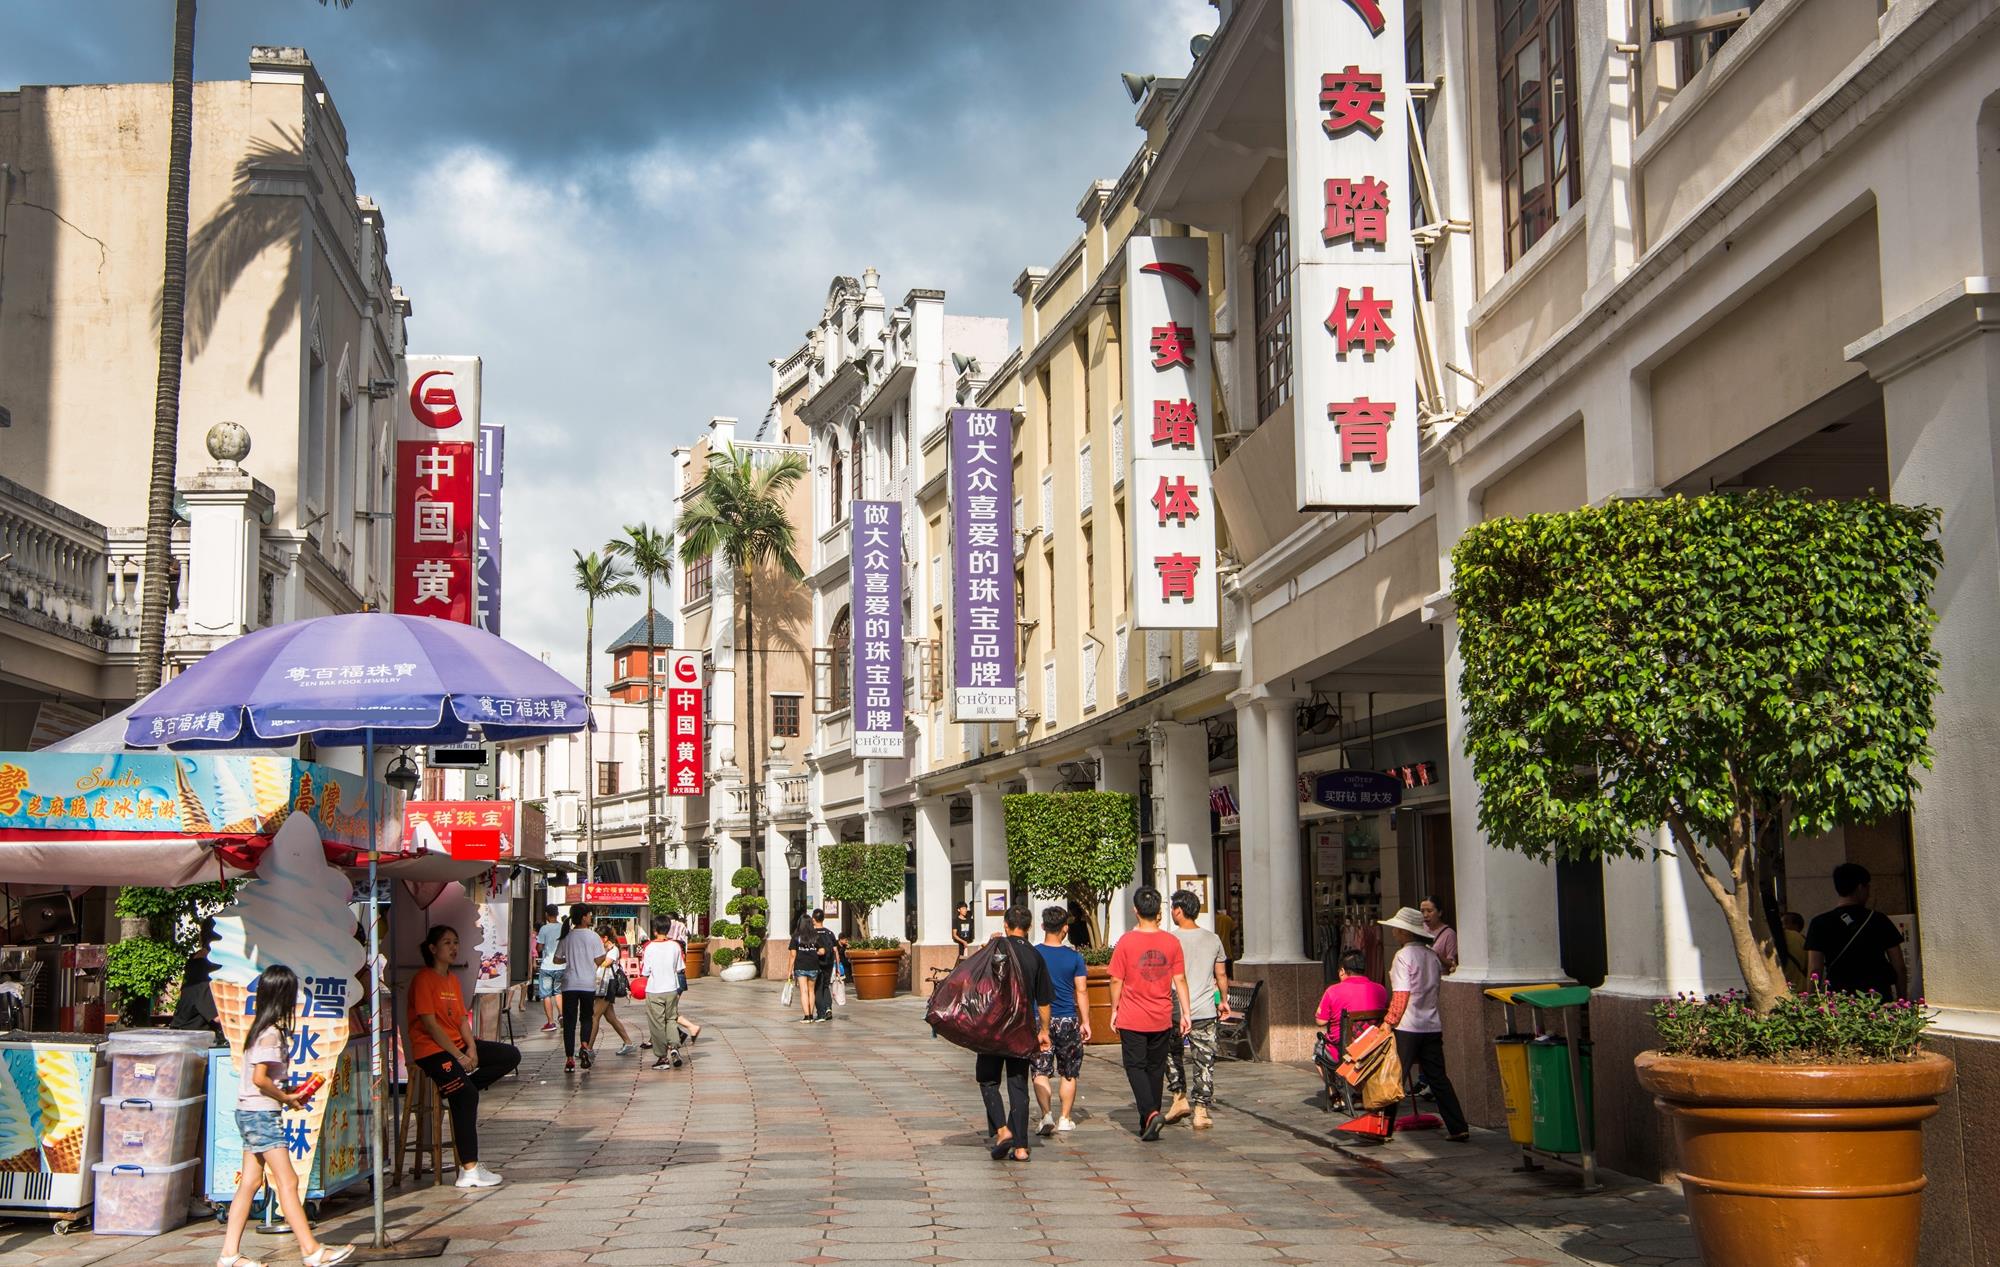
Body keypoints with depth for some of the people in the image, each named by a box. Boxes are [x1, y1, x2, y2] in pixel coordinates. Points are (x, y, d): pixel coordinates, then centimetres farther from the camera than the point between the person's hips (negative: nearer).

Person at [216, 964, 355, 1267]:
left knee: (250, 1182, 10)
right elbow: (260, 1078, -23)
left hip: (249, 1113, 10)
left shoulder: (262, 1029, 12)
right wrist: (286, 1098, -11)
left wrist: (286, 1092, 7)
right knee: (287, 1181, -8)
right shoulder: (271, 1034, -16)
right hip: (262, 1114, -10)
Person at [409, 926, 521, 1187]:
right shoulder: (423, 979, -9)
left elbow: (462, 1019, 12)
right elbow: (429, 1024, -16)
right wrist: (458, 1056, -19)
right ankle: (469, 1171, -28)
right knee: (466, 1094, -27)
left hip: (458, 1045, 9)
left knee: (511, 1055, -1)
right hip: (432, 1049, -9)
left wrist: (472, 1049, -7)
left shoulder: (453, 979, 18)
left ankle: (457, 1086, -7)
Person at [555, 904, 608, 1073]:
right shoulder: (592, 937, -6)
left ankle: (569, 1059, 0)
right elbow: (598, 961, -4)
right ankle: (584, 1046, -8)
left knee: (569, 1020, 4)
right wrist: (607, 952, 13)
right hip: (588, 984, -1)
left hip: (569, 984, 1)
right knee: (587, 1017, 16)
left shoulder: (566, 937, 2)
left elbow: (557, 960, 8)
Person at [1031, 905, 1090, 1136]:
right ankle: (1065, 1119, 14)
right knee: (1069, 1074, 13)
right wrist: (1086, 1022, 4)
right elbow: (1081, 991, -3)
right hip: (1067, 1021, 0)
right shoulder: (1074, 956, -4)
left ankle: (1047, 1115, -13)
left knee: (1041, 1072, 3)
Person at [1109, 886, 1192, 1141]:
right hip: (1162, 1018, 3)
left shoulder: (1127, 941, -10)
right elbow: (1180, 980, 0)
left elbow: (1117, 980, -5)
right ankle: (1148, 1125, 17)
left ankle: (1150, 1113, -17)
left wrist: (1114, 1010, 7)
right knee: (1155, 1068, 13)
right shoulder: (1171, 942, -2)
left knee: (1135, 1067, 4)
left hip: (1132, 1018, -3)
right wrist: (1186, 1013, 6)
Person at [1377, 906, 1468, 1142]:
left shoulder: (1404, 955, -12)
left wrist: (1388, 1022, -12)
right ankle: (1458, 1129, 6)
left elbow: (1401, 995, -16)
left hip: (1406, 1027, -7)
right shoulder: (1432, 955, 10)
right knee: (1438, 1078, 9)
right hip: (1432, 1026, 7)